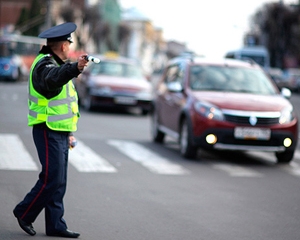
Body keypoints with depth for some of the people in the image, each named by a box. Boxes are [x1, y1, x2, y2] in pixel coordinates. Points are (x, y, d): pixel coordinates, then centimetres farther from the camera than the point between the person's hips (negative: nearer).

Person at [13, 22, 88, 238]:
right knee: (52, 178, -10)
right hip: (48, 131, -10)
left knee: (59, 182, 8)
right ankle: (24, 213, 6)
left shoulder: (58, 64, 20)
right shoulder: (44, 64, -12)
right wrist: (75, 68, -57)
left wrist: (69, 131, 24)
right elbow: (52, 78, -39)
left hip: (59, 132, 10)